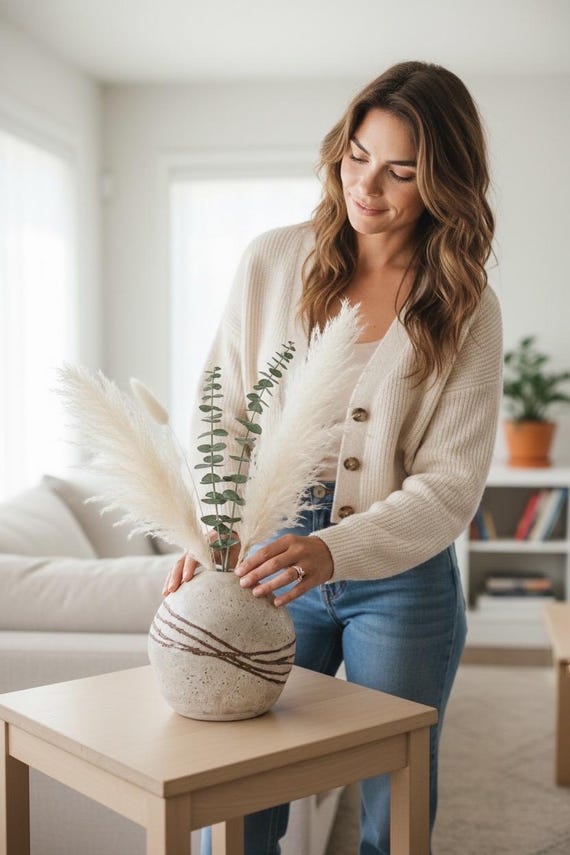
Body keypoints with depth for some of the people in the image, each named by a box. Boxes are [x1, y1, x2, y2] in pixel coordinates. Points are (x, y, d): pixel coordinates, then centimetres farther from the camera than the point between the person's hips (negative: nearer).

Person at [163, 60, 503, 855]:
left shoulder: (467, 310, -6)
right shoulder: (272, 262, -2)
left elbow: (450, 485, -11)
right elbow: (222, 415, 0)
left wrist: (336, 550, -27)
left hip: (403, 577, 0)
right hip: (274, 559, 1)